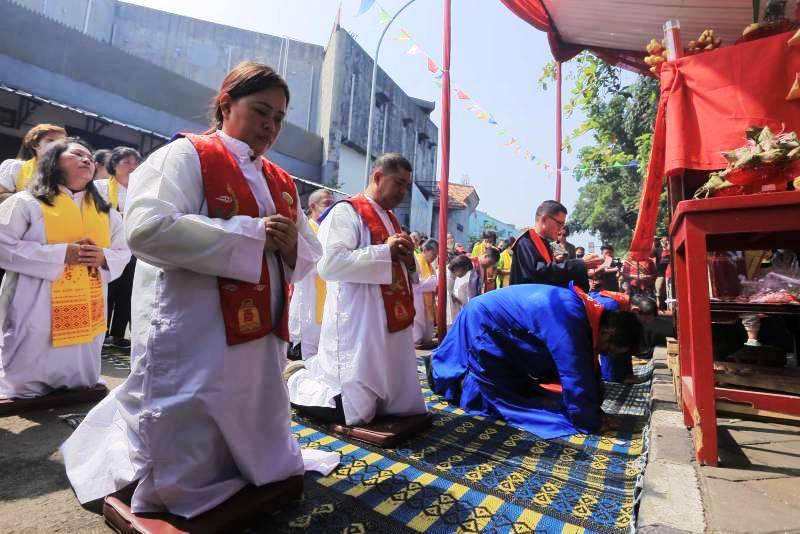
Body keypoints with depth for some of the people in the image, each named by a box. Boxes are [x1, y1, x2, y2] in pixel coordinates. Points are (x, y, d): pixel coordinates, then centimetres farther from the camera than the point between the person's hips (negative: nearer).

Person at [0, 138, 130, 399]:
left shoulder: (105, 211, 13)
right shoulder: (25, 202, -2)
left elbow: (124, 252, 15)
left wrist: (103, 257, -9)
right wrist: (62, 254, -19)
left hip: (86, 316, 5)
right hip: (37, 316, -4)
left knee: (81, 389, 15)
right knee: (27, 391, 5)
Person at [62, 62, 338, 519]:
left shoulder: (282, 182, 15)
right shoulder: (185, 156, -5)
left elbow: (310, 256, 14)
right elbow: (148, 228, -21)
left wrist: (290, 245, -9)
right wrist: (252, 232, -20)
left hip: (263, 340, 7)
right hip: (193, 345, -7)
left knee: (256, 460, 21)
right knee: (185, 472, 6)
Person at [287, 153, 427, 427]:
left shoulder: (391, 218, 17)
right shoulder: (346, 212, -9)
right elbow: (329, 263, -23)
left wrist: (408, 260, 0)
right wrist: (386, 251, -19)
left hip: (392, 322, 9)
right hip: (359, 326, -9)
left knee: (397, 401, 16)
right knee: (351, 409, -2)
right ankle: (294, 382, 23)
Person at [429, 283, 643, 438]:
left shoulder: (588, 312, -2)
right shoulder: (570, 324, -32)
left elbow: (586, 369, 6)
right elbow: (576, 379, -29)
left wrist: (595, 409, 6)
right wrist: (590, 423, -16)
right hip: (482, 322, -9)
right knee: (503, 394, -1)